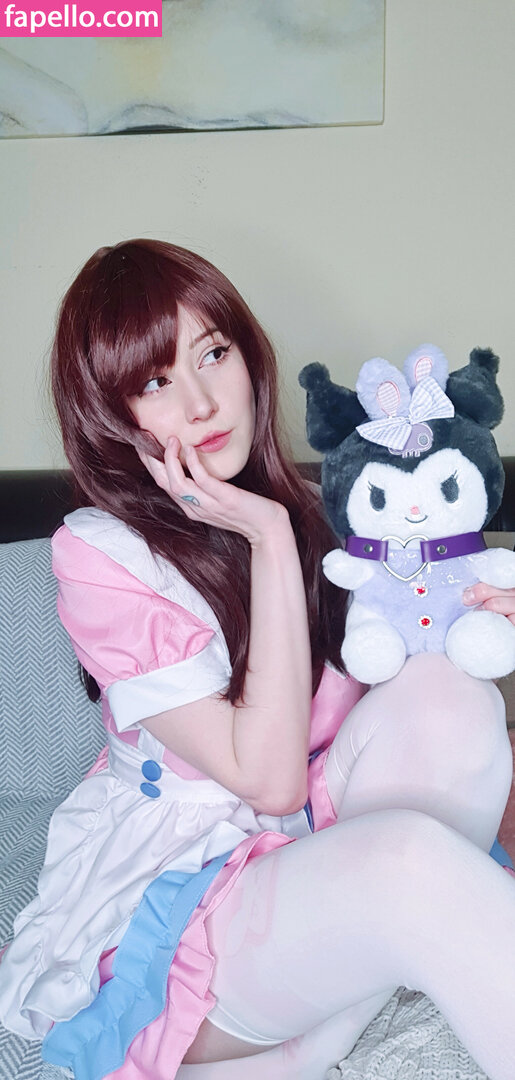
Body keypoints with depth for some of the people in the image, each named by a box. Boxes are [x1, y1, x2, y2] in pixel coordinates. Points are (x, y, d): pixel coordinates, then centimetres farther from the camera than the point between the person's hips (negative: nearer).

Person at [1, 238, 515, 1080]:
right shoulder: (102, 556, -14)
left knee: (446, 695, -23)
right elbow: (269, 778, -20)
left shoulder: (308, 505, 3)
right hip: (166, 914, -5)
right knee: (412, 855, -34)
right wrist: (269, 542, -22)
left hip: (322, 849, 6)